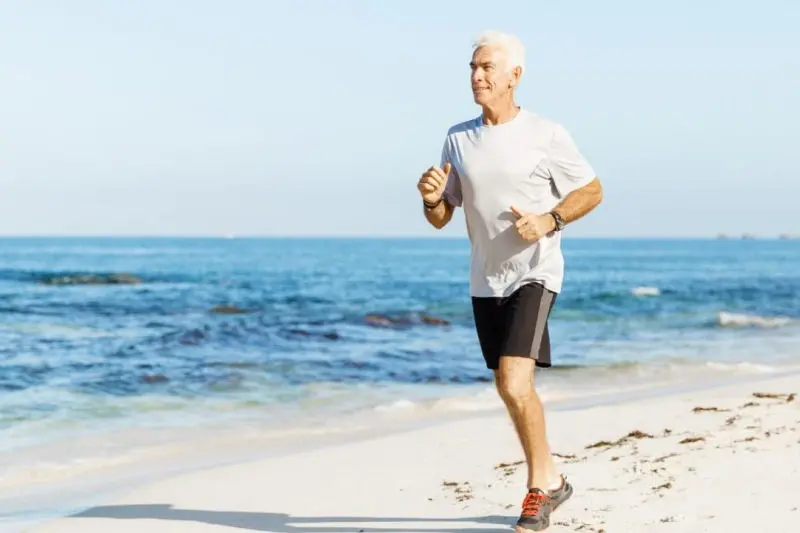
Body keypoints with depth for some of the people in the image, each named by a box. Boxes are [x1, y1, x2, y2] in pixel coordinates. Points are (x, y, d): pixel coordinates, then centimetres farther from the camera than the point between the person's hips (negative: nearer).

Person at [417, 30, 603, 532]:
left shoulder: (546, 135, -8)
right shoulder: (458, 139, 4)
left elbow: (592, 190, 1)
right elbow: (441, 219, 8)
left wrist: (549, 220, -15)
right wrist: (431, 197, -15)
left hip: (534, 273, -5)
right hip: (485, 280, 6)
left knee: (514, 382, -20)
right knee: (512, 389, 14)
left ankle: (541, 483, -1)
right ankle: (551, 480, 32)